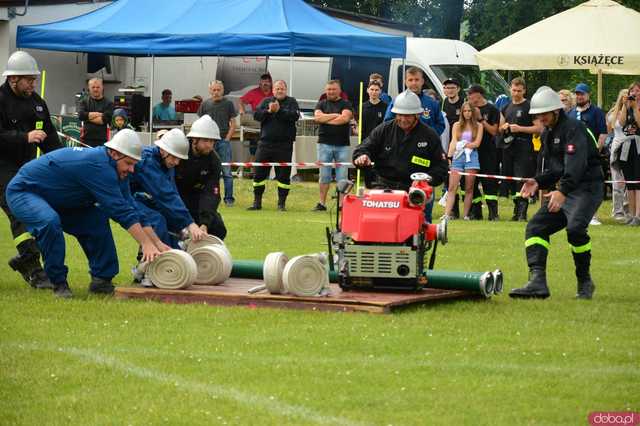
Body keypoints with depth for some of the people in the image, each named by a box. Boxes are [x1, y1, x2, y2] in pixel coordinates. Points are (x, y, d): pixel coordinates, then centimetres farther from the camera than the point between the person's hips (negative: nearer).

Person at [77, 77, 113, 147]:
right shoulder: (84, 101, 11)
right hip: (86, 139, 1)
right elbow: (81, 115, -7)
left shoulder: (108, 103, 5)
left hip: (102, 140, -1)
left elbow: (105, 119, -9)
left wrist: (88, 117, -5)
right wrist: (99, 114, -7)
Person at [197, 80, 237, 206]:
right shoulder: (205, 104, 9)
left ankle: (229, 199, 0)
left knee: (226, 172, -3)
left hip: (224, 141, -2)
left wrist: (227, 139, -6)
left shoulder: (228, 104, 4)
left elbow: (233, 124, 4)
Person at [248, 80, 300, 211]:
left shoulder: (291, 102, 5)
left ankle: (282, 203, 10)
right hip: (265, 143, 2)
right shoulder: (266, 101, 11)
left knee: (283, 174, 1)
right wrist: (268, 111, -17)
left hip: (284, 145, -2)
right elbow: (257, 115, -2)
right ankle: (257, 202, 11)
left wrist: (279, 111, -18)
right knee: (259, 172, 3)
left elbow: (294, 116, -13)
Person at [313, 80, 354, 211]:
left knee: (342, 176, -3)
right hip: (325, 144, 2)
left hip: (342, 145, -2)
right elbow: (317, 117, -5)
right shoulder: (321, 104, 13)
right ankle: (322, 203, 8)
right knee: (324, 175, 4)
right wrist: (335, 115, -8)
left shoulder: (346, 104, 5)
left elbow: (345, 118, -13)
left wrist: (326, 119, -7)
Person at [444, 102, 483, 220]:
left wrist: (463, 145, -5)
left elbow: (477, 143, 0)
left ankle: (466, 215, 7)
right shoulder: (457, 126, 13)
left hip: (471, 157, -1)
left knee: (469, 188, 2)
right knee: (452, 187, -8)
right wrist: (449, 156, -11)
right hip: (457, 157, 1)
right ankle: (447, 214, -14)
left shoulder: (478, 126, 9)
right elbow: (453, 142, 2)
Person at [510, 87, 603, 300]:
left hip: (586, 188, -9)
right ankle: (537, 282, -16)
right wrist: (538, 182, -1)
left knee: (575, 228, -29)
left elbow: (576, 164, -28)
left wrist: (562, 191, -40)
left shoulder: (574, 128, -13)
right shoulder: (547, 134, 17)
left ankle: (585, 282, -11)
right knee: (536, 227, -6)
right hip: (561, 190, 9)